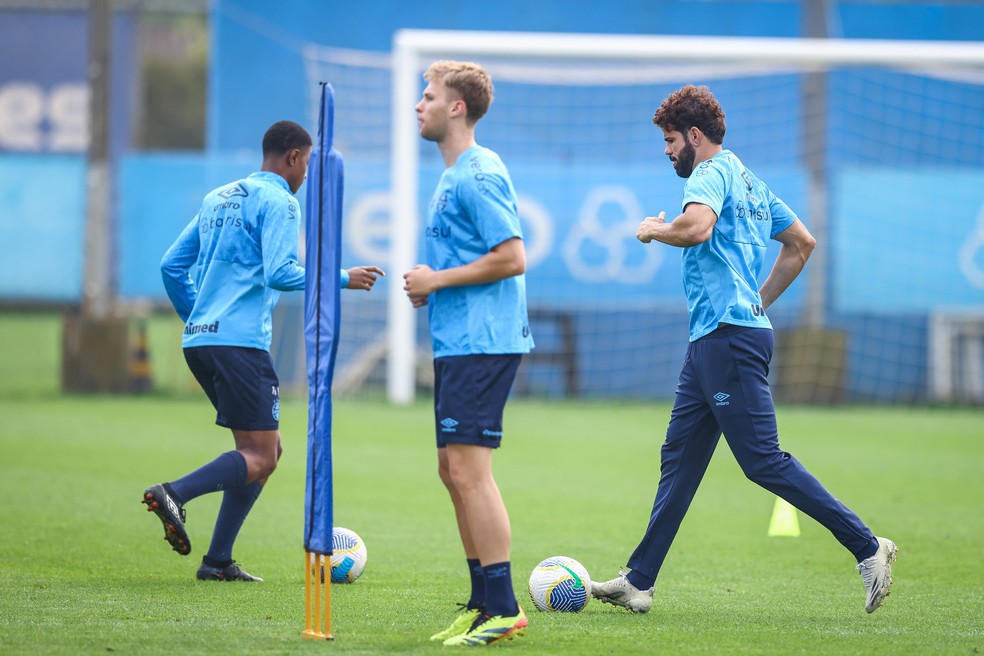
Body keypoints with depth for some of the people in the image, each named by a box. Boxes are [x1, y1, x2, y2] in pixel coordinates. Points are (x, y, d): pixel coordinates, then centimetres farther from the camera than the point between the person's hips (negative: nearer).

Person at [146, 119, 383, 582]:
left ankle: (219, 561, 6)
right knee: (260, 457, -8)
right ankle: (174, 494, -26)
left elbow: (172, 265, 21)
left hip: (199, 338, 9)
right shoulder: (278, 201, -5)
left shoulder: (218, 199, 20)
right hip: (239, 341, -9)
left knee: (264, 451, 13)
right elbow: (280, 273, -17)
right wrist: (342, 279, -5)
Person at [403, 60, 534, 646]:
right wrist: (430, 285, 12)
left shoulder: (479, 175, -13)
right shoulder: (455, 175, 19)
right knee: (455, 471, 12)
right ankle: (484, 603, 17)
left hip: (482, 344, -11)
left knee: (469, 468, -13)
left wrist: (438, 280, -13)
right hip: (459, 343, 11)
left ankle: (504, 609, -12)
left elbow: (512, 258, -20)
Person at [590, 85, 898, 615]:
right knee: (679, 458, 10)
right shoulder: (750, 182, 21)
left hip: (729, 336, -11)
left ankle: (867, 547, -11)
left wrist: (654, 229, -11)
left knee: (763, 461, -11)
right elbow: (802, 242, 28)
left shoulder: (712, 174, -9)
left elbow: (697, 227, -30)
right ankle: (638, 582, 12)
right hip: (712, 339, 11)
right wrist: (761, 300, 27)